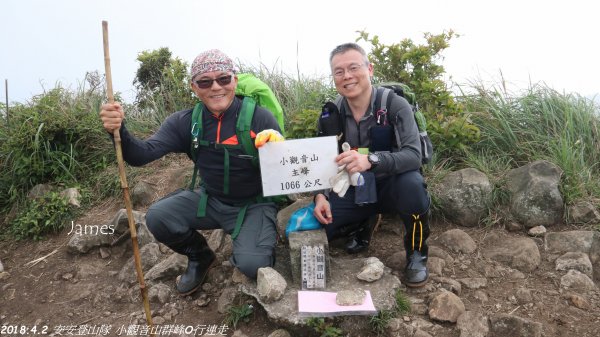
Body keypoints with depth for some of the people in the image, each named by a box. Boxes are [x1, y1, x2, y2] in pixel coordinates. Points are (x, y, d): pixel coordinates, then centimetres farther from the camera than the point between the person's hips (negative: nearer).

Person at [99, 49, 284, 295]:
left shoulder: (259, 117, -18)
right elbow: (143, 154, -17)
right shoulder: (184, 123, -7)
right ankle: (199, 256, 15)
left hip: (254, 204, -4)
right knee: (157, 217, -16)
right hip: (211, 199, 4)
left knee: (251, 265, -26)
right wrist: (119, 131, -38)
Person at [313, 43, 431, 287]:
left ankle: (417, 253, -9)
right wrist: (320, 196, -17)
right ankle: (364, 224, 16)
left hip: (390, 185, -3)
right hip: (353, 190, 4)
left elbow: (414, 156, -30)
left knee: (411, 183, -38)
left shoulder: (395, 105, -17)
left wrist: (371, 160, -47)